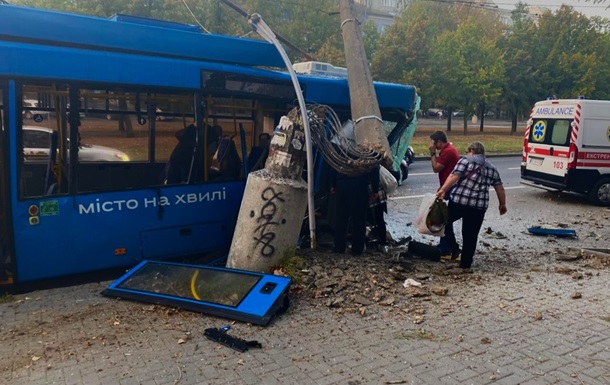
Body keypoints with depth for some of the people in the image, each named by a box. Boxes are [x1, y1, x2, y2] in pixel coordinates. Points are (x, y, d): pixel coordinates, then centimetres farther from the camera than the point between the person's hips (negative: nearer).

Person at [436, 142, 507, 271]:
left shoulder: (466, 160, 2)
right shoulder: (492, 168, 17)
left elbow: (454, 176, -13)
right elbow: (500, 189, 21)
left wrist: (443, 190, -18)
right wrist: (502, 204, 32)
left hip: (459, 201, -4)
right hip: (479, 206, 4)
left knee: (445, 221, 20)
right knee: (470, 236, 12)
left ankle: (454, 249, 13)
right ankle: (466, 264, 16)